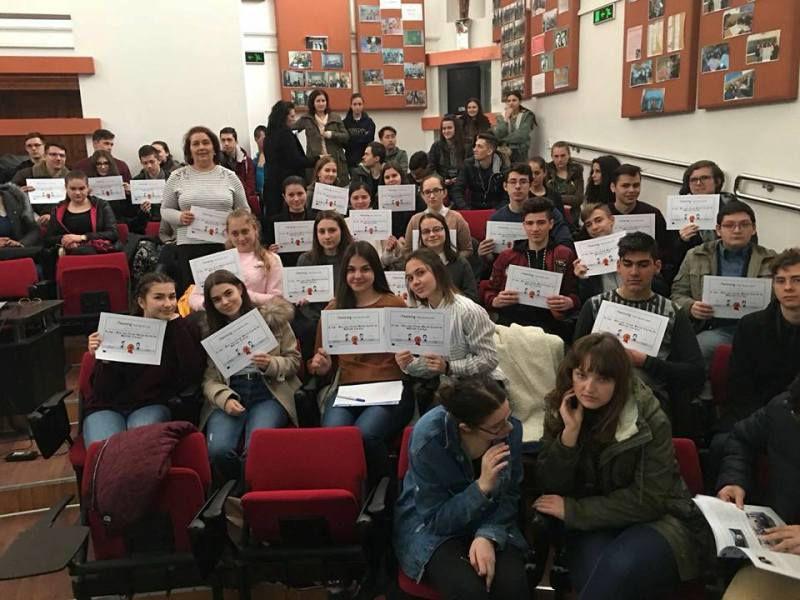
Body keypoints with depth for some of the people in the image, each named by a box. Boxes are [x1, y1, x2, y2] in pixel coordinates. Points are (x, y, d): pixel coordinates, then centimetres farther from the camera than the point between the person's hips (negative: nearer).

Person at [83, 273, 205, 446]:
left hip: (152, 406, 0)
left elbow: (193, 376, -20)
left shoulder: (183, 329, -2)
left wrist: (176, 323, -16)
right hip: (107, 407, 1)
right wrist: (103, 360, -22)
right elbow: (103, 392, -3)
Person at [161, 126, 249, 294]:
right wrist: (179, 217, -8)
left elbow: (244, 210, 16)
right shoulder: (177, 177, 8)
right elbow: (165, 210, 12)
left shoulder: (229, 176, 10)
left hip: (225, 245, 0)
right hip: (190, 246, 0)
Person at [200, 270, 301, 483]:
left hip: (269, 393, -2)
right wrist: (225, 398, -14)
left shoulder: (271, 316, 7)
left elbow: (294, 360, 9)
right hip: (229, 397, 2)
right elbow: (208, 378, 6)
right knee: (218, 449, -26)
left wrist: (271, 364, -11)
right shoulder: (209, 330, 13)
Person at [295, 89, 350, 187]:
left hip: (336, 160, 1)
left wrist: (332, 134, -6)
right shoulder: (306, 119, 11)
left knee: (339, 187, -5)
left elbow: (346, 137, 8)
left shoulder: (335, 118, 13)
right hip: (314, 161, -1)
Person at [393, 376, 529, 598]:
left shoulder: (511, 428, -17)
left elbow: (509, 496, -5)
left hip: (488, 523, 3)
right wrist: (482, 486, -31)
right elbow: (436, 519, -19)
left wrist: (488, 536, -22)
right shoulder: (428, 437, -27)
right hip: (430, 526, -2)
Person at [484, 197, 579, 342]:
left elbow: (577, 295, 10)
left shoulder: (565, 255, 14)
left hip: (548, 323, -1)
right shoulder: (506, 256, 19)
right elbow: (489, 293, 19)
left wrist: (568, 303, -13)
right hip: (510, 322, 1)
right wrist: (496, 301, -4)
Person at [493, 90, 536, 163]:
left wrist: (503, 139, -5)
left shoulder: (527, 115, 3)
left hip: (520, 153, -2)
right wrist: (506, 118, -6)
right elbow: (497, 136, -2)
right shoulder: (501, 117, 12)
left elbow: (522, 136, -11)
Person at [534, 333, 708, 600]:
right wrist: (570, 433, -24)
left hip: (658, 520, -2)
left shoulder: (649, 420, -18)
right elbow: (550, 487, -8)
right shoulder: (560, 410, -6)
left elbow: (648, 500, -19)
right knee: (593, 570, -31)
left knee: (619, 568, -32)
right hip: (594, 524, 2)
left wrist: (573, 510, -20)